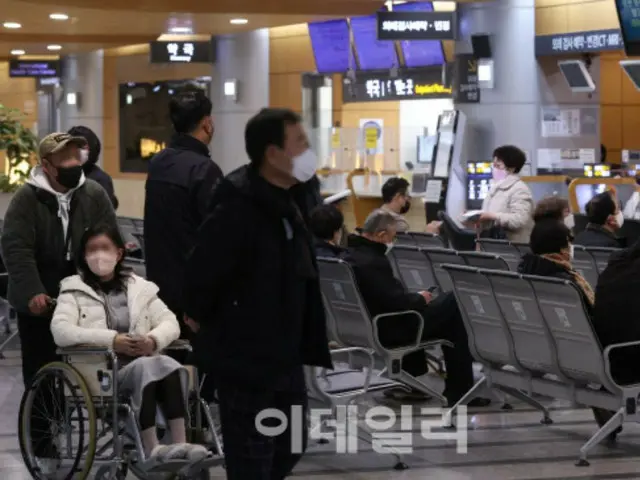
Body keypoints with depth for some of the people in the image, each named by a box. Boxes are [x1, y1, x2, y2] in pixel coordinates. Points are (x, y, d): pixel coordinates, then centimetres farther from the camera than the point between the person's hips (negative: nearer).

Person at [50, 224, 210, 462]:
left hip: (144, 364, 3)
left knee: (170, 366, -31)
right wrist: (112, 340, -19)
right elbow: (60, 331, -9)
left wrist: (154, 340, -13)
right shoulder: (74, 291, 8)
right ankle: (152, 449, -39)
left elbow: (171, 322, 12)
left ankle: (179, 443, -39)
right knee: (147, 367, -34)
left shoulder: (140, 288, 18)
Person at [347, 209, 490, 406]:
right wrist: (420, 298, -11)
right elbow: (397, 302, -30)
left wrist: (415, 298, 11)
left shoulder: (351, 252, 3)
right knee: (454, 308, 2)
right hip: (388, 331, -10)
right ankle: (459, 391, 8)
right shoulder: (373, 263, -29)